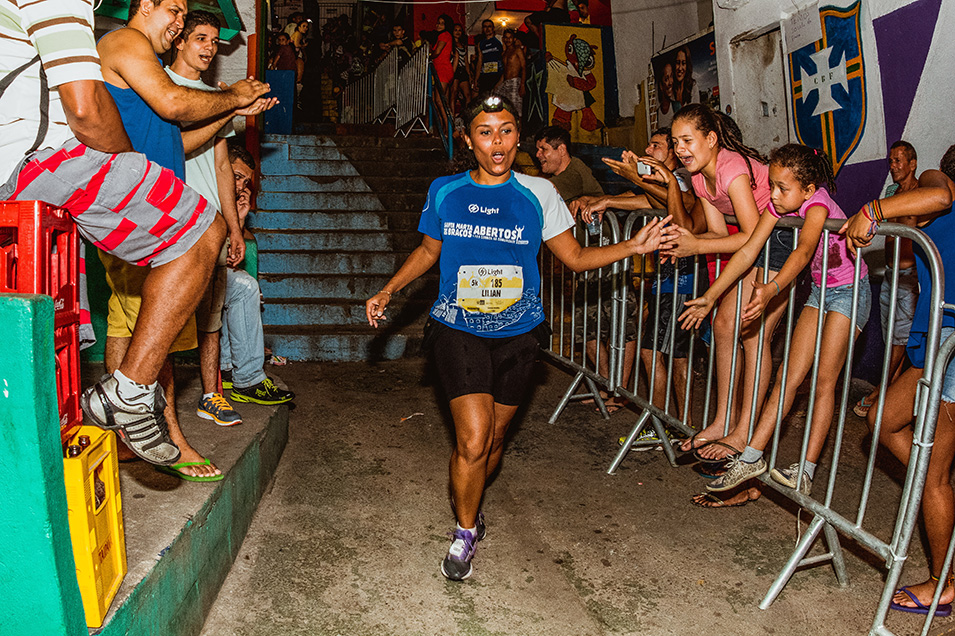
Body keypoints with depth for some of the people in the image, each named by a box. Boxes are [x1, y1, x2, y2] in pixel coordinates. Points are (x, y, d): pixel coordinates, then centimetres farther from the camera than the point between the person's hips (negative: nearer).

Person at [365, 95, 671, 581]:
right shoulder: (444, 192, 2)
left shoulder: (538, 194, 0)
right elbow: (428, 251, 17)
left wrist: (632, 247, -9)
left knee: (494, 438, 12)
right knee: (472, 440, -13)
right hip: (458, 329, -1)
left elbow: (576, 257, 4)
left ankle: (464, 500, 45)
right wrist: (388, 291, 9)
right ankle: (466, 532, 14)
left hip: (516, 334, 1)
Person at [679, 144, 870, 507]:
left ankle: (806, 473, -4)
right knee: (789, 376, 0)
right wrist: (710, 298, -12)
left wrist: (772, 289, -63)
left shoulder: (817, 204, -27)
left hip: (850, 292, -6)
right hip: (820, 292, 6)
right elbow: (747, 252, -9)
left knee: (824, 382, -8)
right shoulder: (778, 206, -8)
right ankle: (751, 458, -2)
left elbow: (803, 251, -45)